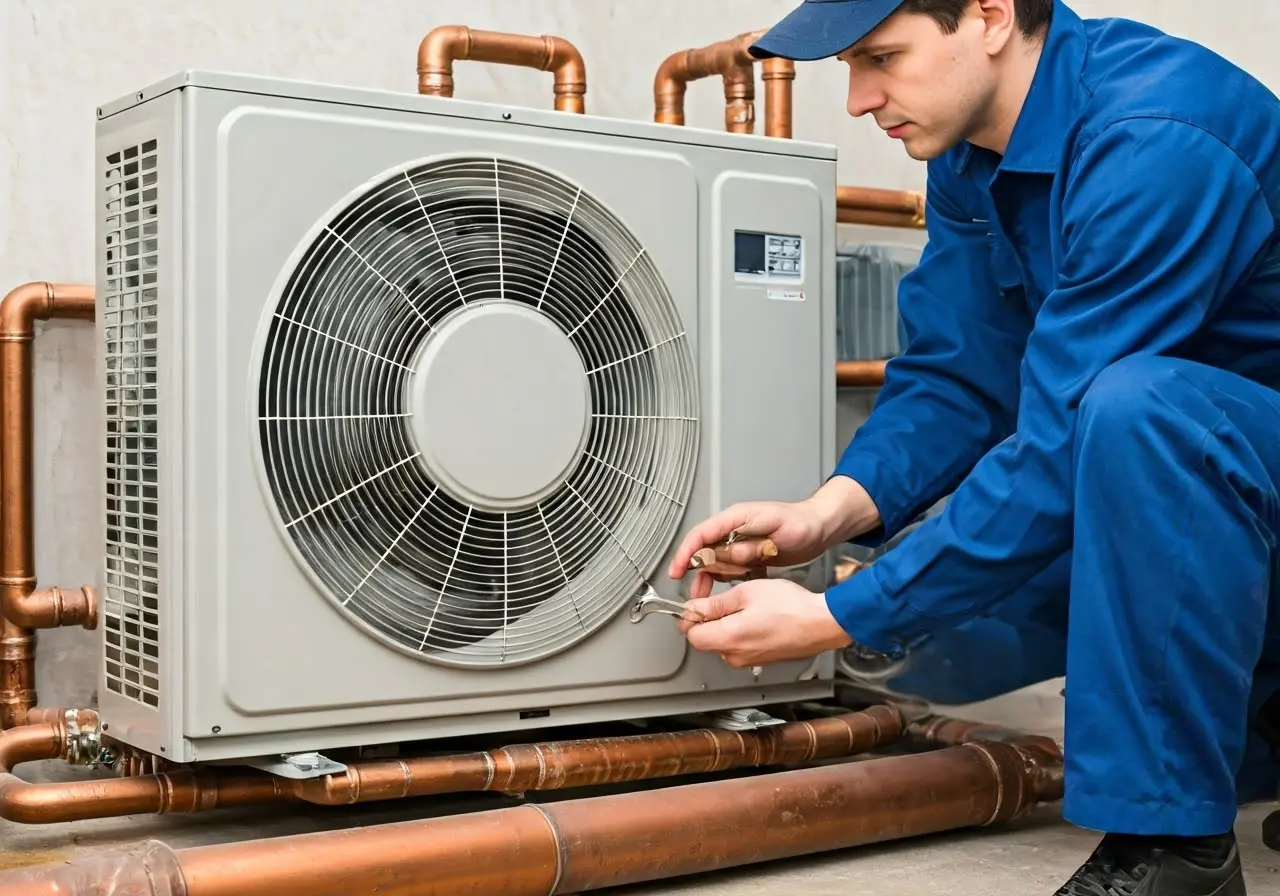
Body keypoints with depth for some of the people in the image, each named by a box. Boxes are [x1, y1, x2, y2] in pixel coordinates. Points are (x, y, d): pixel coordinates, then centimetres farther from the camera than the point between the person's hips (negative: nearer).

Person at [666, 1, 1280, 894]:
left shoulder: (1156, 141, -28)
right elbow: (951, 379, 1)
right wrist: (827, 513, -16)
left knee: (1135, 404, -37)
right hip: (1162, 472, 8)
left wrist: (834, 619, -26)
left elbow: (1063, 450, -31)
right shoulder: (971, 151, -2)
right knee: (937, 631, -7)